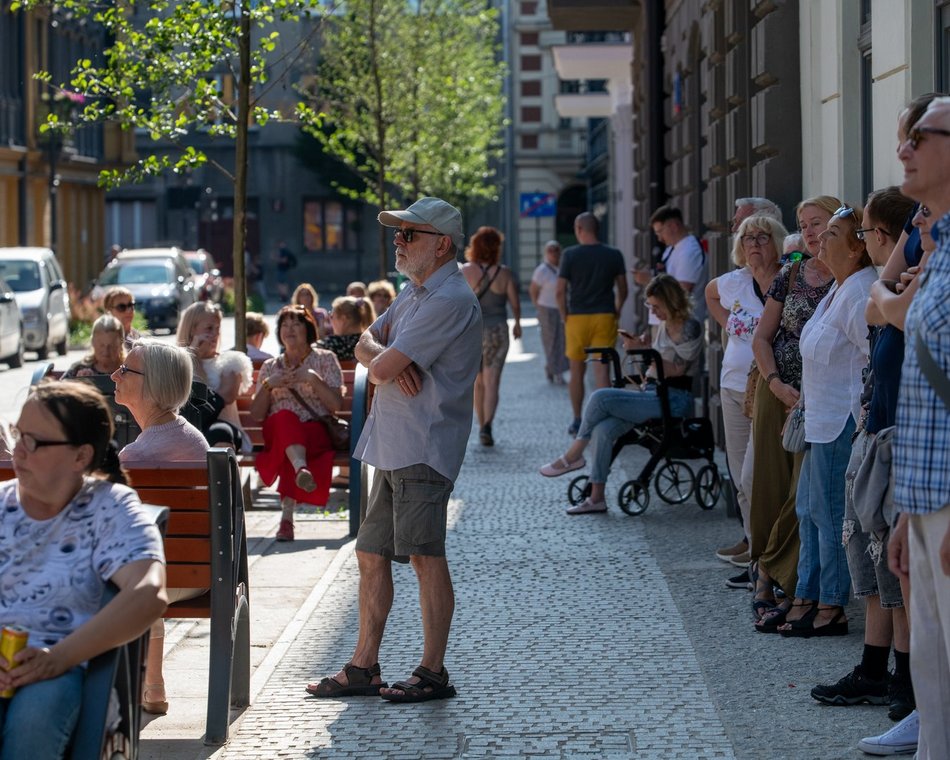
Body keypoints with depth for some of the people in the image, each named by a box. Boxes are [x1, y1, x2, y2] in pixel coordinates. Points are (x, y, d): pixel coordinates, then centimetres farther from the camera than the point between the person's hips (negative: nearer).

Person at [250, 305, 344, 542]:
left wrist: (313, 379, -7)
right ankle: (301, 468, -69)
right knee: (285, 417, -37)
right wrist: (268, 385, 0)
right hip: (277, 432, 1)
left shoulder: (325, 360, 16)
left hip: (317, 432, -1)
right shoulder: (270, 367, 23)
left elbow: (336, 404, 4)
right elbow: (256, 414, 15)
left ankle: (287, 516, -50)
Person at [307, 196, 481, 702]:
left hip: (423, 449, -10)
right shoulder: (414, 292, 19)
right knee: (372, 555, 12)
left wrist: (382, 364, 5)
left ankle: (433, 673, 0)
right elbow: (366, 343, 16)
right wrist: (385, 358, -7)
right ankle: (363, 667, 19)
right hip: (391, 447, 10)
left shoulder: (449, 300, -15)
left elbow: (383, 369, -19)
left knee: (426, 557, -6)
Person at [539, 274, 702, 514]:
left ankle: (572, 456, -6)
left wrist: (644, 350, -16)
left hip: (674, 398, -8)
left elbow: (678, 369, -13)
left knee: (601, 398, -23)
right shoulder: (664, 324, 18)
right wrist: (645, 345, 6)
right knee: (602, 429, -17)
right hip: (653, 392, 8)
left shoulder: (690, 328, -8)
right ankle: (596, 498, -16)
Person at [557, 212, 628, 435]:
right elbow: (623, 290, 6)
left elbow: (560, 291, -6)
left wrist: (564, 316, 5)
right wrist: (616, 311, 18)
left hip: (577, 317, -1)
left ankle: (577, 422, 16)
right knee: (602, 369, 0)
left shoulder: (570, 255, -5)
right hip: (605, 316, 1)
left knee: (577, 370, 10)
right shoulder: (614, 255, 2)